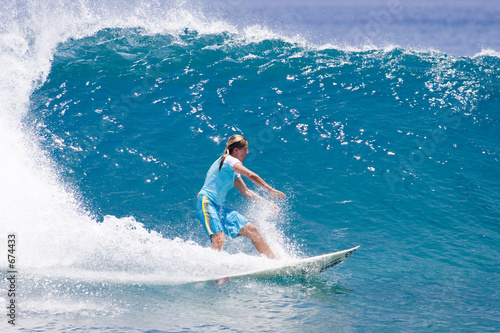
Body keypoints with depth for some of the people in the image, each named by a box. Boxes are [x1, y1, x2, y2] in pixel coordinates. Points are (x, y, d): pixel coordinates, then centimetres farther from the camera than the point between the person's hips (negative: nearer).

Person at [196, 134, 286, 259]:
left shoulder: (232, 170, 20)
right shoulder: (229, 160, -8)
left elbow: (246, 192, 27)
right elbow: (251, 175, -19)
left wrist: (267, 202, 21)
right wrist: (270, 190, -13)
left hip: (219, 207, 9)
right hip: (206, 203, -9)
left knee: (252, 230, 2)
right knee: (219, 240, -30)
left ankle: (274, 260, 5)